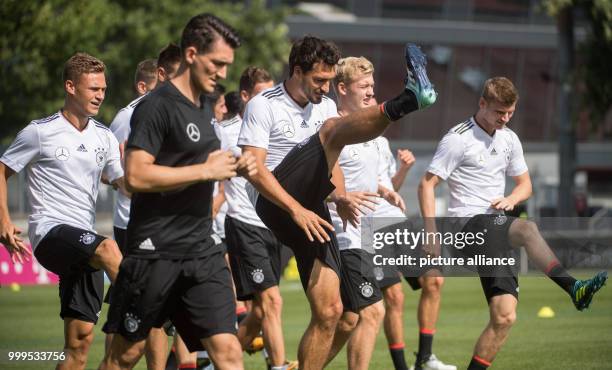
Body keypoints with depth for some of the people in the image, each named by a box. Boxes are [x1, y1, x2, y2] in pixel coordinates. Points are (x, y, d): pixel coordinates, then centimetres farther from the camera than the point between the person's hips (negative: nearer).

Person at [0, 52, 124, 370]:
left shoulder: (104, 137, 13)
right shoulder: (40, 132, -2)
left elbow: (125, 183, 9)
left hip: (84, 243, 6)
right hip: (49, 231, -6)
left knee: (80, 337, 1)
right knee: (107, 248, -36)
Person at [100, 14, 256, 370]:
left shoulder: (206, 105, 14)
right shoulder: (157, 106, -12)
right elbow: (136, 175, -22)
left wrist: (233, 167, 9)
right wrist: (206, 170, -17)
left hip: (203, 250, 7)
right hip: (156, 251, -7)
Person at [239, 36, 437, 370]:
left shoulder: (325, 106, 19)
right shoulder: (263, 106, -2)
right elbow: (253, 169, -11)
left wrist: (339, 197, 5)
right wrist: (297, 210, -20)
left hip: (311, 213, 7)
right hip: (275, 205, -7)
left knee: (328, 311, -3)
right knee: (333, 128, -23)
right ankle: (405, 102, -48)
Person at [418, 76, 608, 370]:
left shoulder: (509, 139, 16)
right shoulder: (458, 139, -5)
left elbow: (525, 185, 26)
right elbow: (427, 185, -5)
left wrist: (511, 199, 1)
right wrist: (432, 234, -15)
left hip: (497, 227, 8)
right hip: (470, 224, -8)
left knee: (504, 316, -9)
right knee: (528, 229, -38)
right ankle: (574, 289, -50)